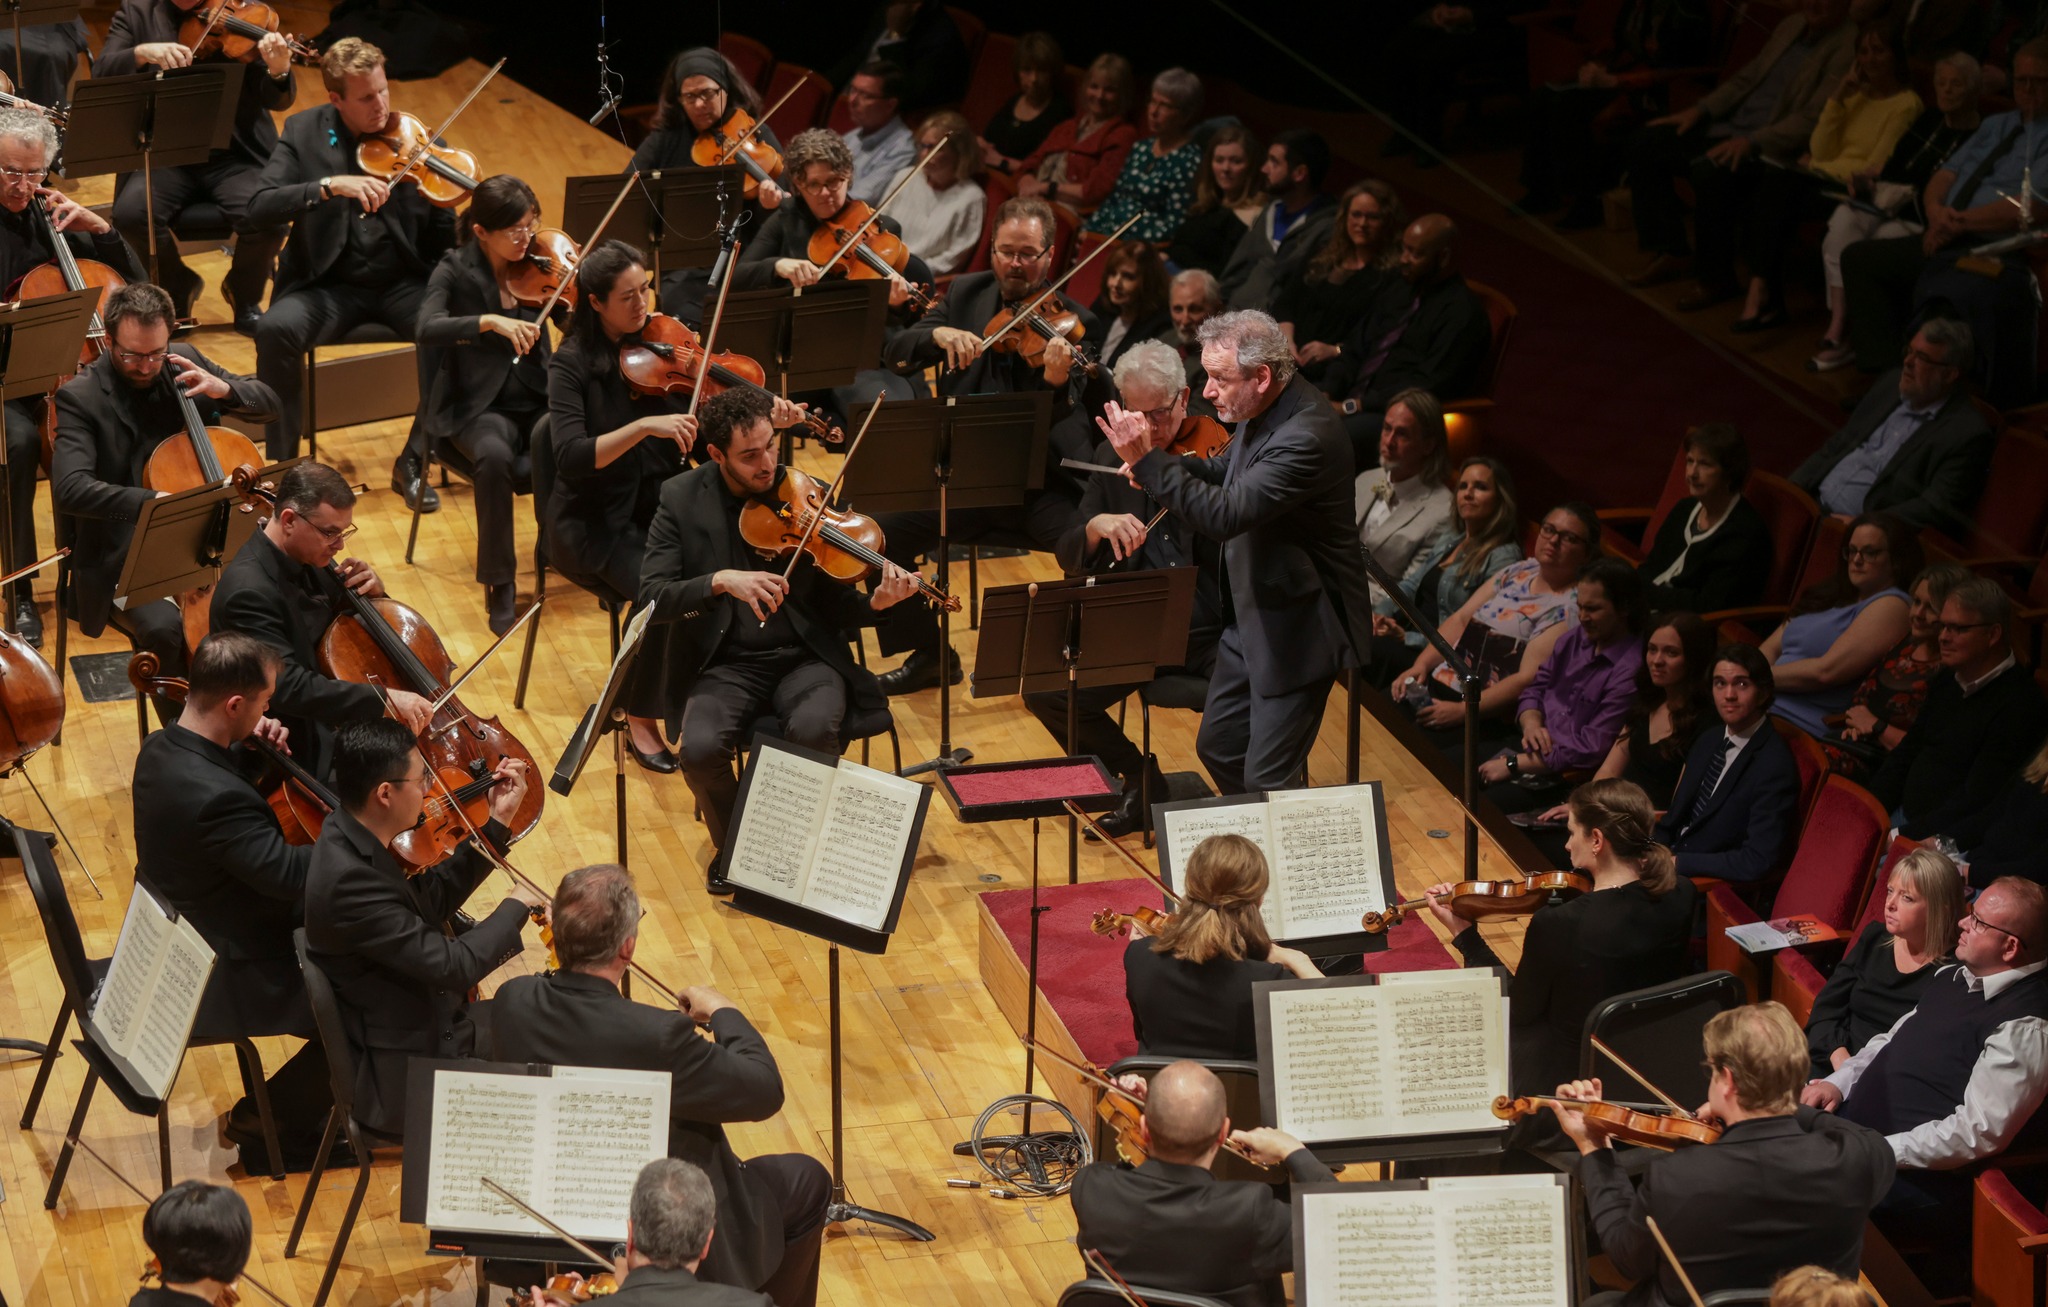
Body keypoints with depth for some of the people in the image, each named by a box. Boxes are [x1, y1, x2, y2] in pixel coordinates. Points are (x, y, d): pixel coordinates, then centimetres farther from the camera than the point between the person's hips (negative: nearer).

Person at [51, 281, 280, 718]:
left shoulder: (183, 361, 5)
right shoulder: (80, 397, -11)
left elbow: (269, 405, 13)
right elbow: (69, 489, -25)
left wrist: (224, 389, -9)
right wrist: (150, 502, -38)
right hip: (122, 563, -5)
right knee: (164, 628, -33)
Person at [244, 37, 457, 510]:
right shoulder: (304, 131, -1)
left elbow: (444, 241, 0)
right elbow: (256, 211, -14)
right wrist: (330, 184, -28)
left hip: (403, 284, 1)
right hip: (329, 287, -1)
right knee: (276, 330, -32)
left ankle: (412, 462, -9)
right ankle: (282, 466, -12)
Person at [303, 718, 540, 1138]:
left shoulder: (349, 836, -3)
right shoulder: (349, 879, -32)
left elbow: (434, 899, 9)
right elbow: (454, 965, -27)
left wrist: (497, 823, 3)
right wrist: (516, 907, -11)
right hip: (402, 1076, -9)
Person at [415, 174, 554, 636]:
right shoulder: (456, 270, -6)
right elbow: (427, 329, -24)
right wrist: (490, 321, -37)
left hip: (538, 401, 3)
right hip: (478, 406, -3)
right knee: (495, 456, -37)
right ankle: (499, 586, -23)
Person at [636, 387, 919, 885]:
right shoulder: (682, 499, 0)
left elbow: (833, 606, 4)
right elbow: (652, 598, -10)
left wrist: (874, 603, -19)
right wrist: (720, 580, -27)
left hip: (805, 659, 0)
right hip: (726, 666, 0)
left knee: (813, 729, -34)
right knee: (700, 747, -30)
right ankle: (733, 847, 2)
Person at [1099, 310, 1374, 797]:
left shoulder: (1306, 436, -30)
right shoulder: (1265, 409, 0)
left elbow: (1226, 515, -35)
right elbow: (1233, 473, 18)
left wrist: (1149, 461, -35)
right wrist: (1166, 464, -2)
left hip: (1298, 629, -10)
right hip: (1253, 618, 10)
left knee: (1267, 779, -6)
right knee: (1217, 747, 19)